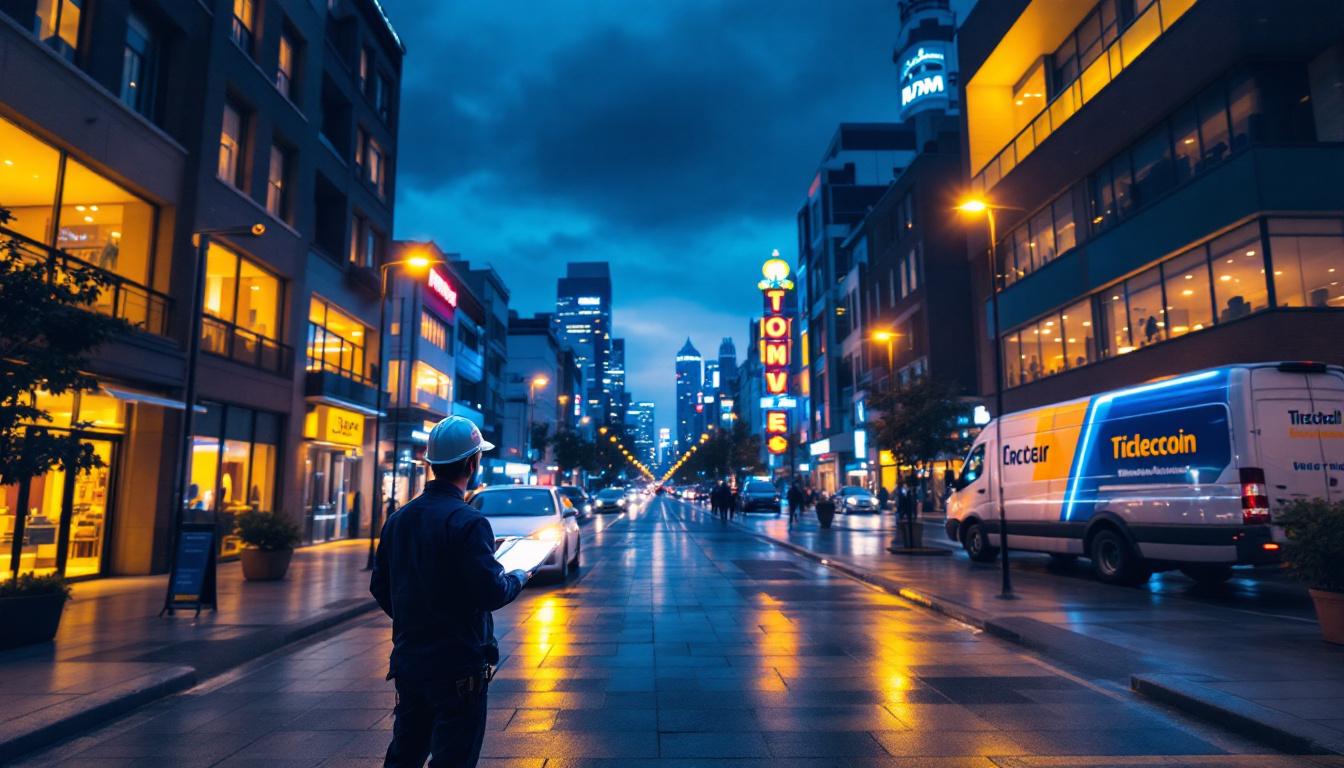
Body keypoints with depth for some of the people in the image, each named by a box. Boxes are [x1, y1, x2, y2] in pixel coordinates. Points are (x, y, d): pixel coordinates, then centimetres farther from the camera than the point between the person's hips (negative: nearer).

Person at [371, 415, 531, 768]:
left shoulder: (399, 518, 3)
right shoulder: (468, 522, -20)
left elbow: (379, 587, 10)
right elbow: (491, 592, -22)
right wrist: (518, 578, -2)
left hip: (408, 659, 7)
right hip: (458, 666, -7)